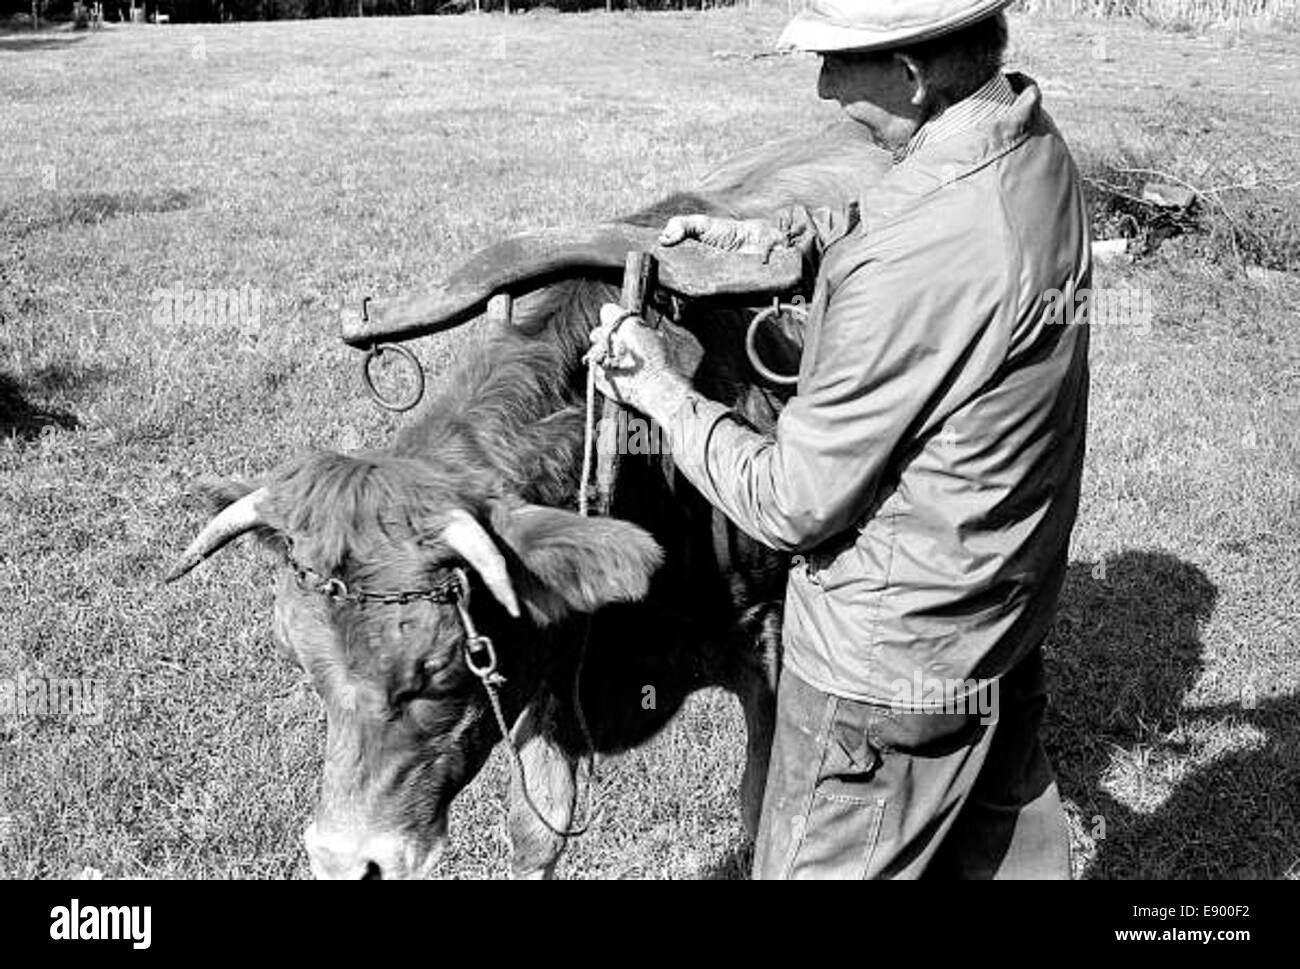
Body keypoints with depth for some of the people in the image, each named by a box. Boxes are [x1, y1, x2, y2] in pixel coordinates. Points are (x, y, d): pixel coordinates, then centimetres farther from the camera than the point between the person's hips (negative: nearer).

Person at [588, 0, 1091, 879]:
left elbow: (794, 504, -23)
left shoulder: (913, 263, -32)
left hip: (892, 663, -8)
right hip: (1012, 609, 9)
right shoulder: (1033, 145, -4)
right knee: (1009, 841, 26)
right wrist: (762, 236, 7)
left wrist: (661, 391, -11)